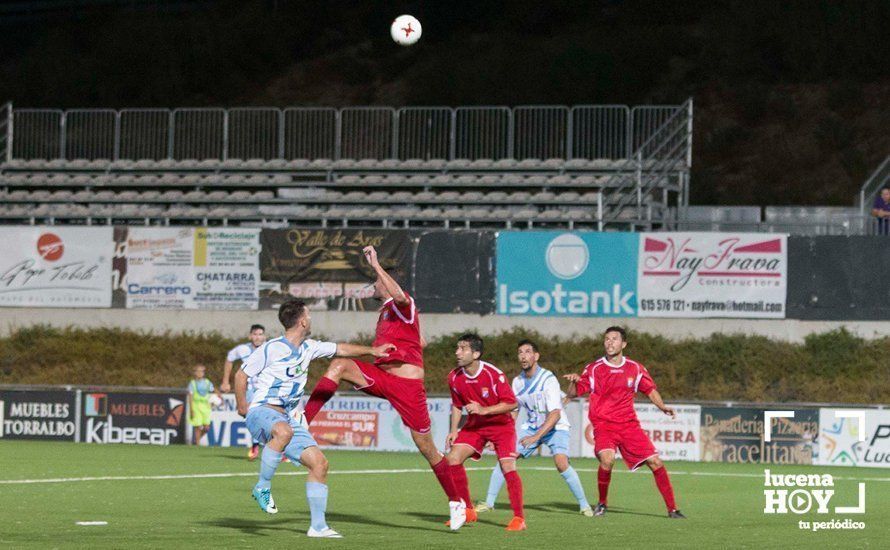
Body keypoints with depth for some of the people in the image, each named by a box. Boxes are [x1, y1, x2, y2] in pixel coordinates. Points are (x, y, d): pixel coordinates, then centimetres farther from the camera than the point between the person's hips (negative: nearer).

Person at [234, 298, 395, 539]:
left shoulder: (308, 347, 12)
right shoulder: (271, 349, -10)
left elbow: (340, 350, 27)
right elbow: (241, 375, -2)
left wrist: (372, 351, 27)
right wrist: (242, 406, -4)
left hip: (289, 418, 7)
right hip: (261, 411, -7)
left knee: (319, 463, -5)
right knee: (284, 431, -43)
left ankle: (318, 526, 0)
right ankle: (262, 487, -28)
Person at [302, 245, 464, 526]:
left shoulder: (402, 305, -6)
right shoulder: (385, 311, 19)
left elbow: (399, 295, -35)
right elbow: (420, 342, 30)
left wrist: (375, 264, -28)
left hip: (408, 384, -7)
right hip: (381, 377, 7)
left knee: (427, 448, -1)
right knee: (339, 365, -17)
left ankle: (455, 503, 15)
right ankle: (301, 425, -27)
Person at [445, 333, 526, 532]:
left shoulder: (493, 374, -24)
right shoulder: (454, 377, -7)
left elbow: (511, 403, -21)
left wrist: (484, 410, -29)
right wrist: (454, 430, 0)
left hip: (501, 424, -5)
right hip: (474, 426, 5)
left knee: (508, 466, -20)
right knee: (453, 458, -11)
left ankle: (519, 517, -9)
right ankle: (467, 511, 3)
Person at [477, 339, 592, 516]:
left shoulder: (548, 379, -22)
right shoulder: (517, 381, -1)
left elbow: (555, 415, -28)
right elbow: (513, 411, 11)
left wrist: (536, 437, -36)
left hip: (555, 427, -6)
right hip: (531, 427, 6)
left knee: (561, 463, -27)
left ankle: (584, 505, -12)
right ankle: (489, 503, 3)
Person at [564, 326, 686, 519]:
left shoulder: (635, 369, 5)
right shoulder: (594, 369, -1)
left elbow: (650, 390, 18)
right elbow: (573, 393, -2)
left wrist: (663, 407, 1)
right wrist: (573, 382, -24)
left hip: (629, 425, 3)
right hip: (603, 425, -3)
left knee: (655, 462, -4)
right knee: (607, 460, -29)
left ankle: (672, 509, 8)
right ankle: (601, 504, -6)